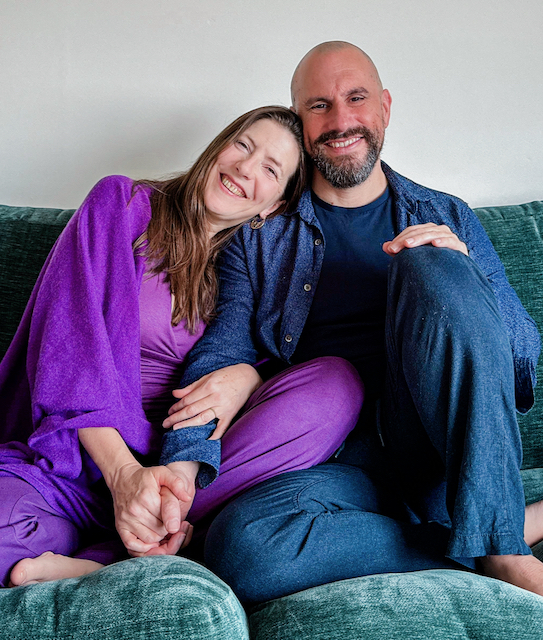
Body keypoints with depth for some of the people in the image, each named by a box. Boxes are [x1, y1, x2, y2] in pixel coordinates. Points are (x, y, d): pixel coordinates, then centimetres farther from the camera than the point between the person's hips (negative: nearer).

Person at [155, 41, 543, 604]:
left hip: (449, 449, 0)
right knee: (240, 546, -33)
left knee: (429, 265, -24)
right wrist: (181, 466, -17)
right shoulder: (259, 238, 14)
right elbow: (219, 357, 3)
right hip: (335, 461, 1)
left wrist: (455, 271, -11)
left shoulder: (447, 220, 16)